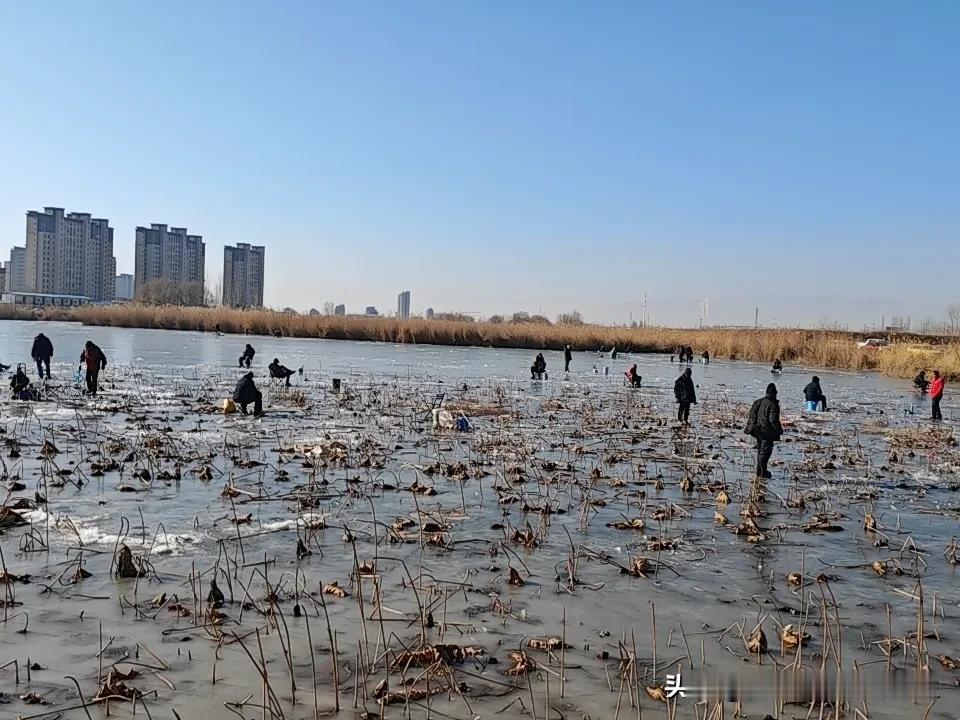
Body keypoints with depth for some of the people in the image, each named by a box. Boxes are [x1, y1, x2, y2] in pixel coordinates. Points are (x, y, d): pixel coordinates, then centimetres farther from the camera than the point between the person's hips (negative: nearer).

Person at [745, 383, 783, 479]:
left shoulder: (757, 402, 7)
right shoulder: (773, 405, -15)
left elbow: (752, 416, 10)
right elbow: (773, 420, -19)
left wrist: (749, 428, 17)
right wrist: (779, 430, -8)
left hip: (757, 431, 7)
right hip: (767, 432, -7)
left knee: (760, 450, 17)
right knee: (765, 451, -1)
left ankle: (759, 471, 23)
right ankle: (763, 472, -2)